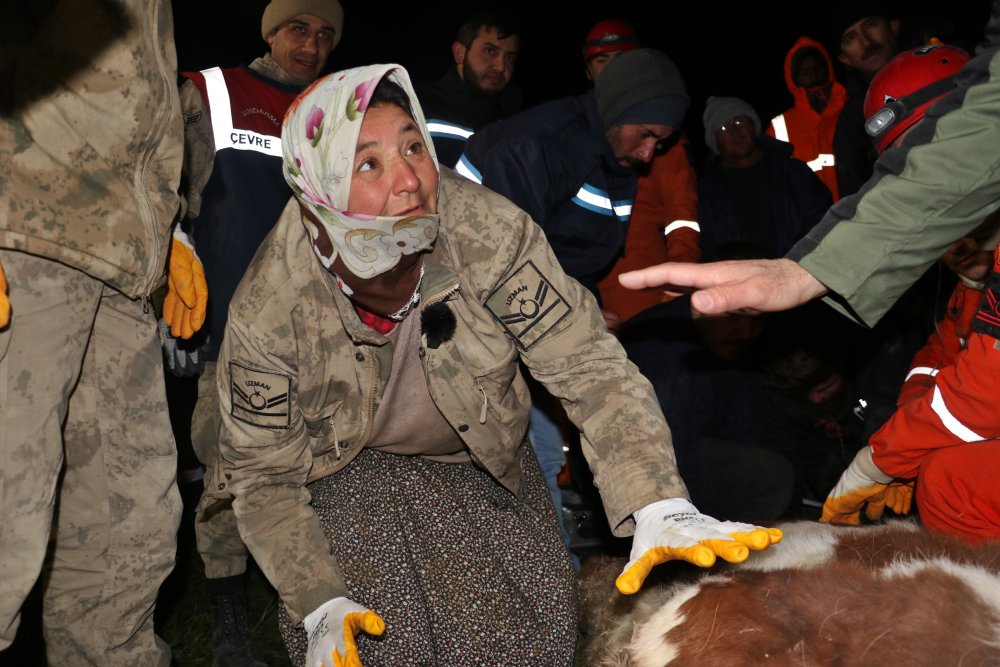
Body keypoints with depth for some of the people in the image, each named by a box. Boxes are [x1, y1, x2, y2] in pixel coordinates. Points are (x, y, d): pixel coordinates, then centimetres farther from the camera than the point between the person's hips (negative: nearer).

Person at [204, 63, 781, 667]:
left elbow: (589, 364, -26)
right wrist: (319, 604, -25)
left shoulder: (487, 232, -30)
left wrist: (661, 508, -37)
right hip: (347, 467, -1)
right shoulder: (267, 312, -28)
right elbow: (263, 473, -15)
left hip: (481, 459, 2)